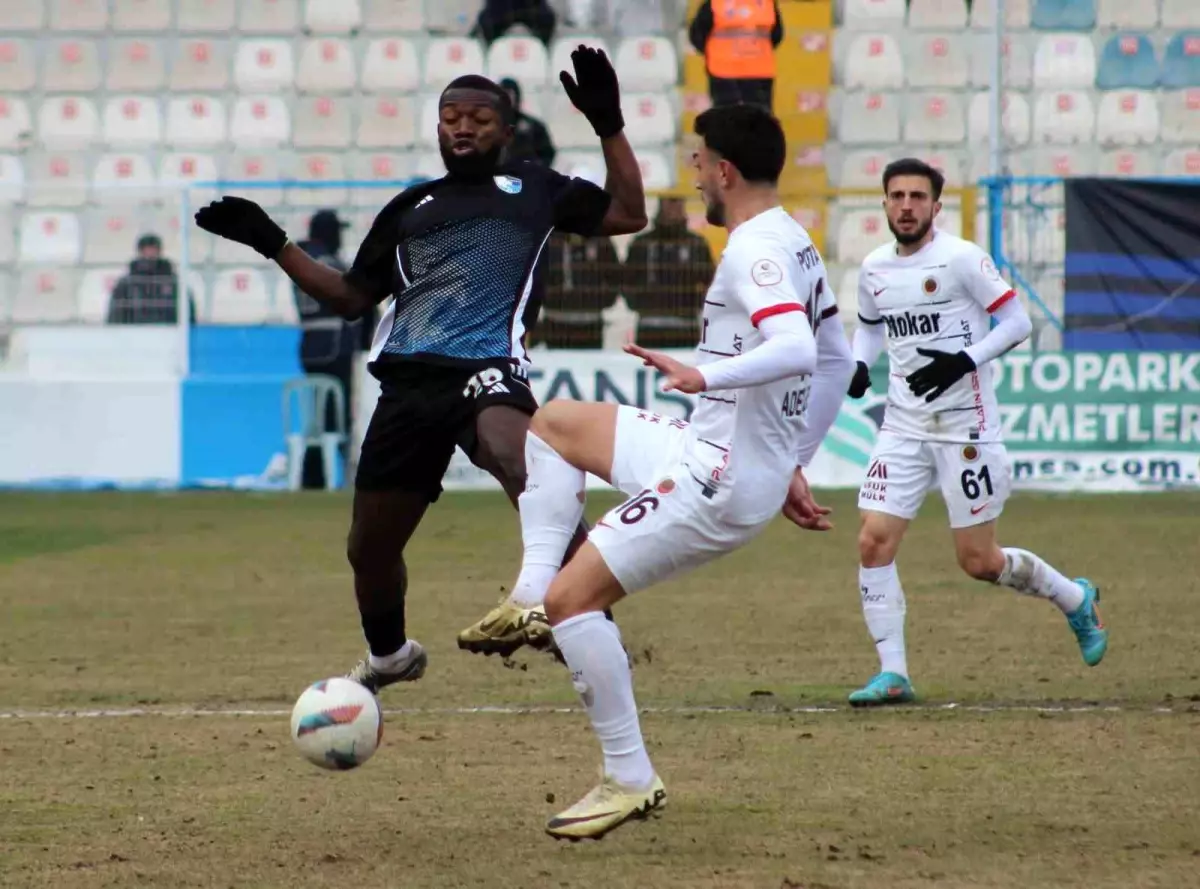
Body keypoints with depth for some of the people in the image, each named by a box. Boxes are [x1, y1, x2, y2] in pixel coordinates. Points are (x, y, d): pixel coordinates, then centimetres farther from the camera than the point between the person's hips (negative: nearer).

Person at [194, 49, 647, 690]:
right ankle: (388, 657, 43)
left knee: (517, 462, -40)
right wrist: (271, 243, 23)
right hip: (407, 384, 5)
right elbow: (351, 297, 29)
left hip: (488, 369, -5)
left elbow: (628, 214, 13)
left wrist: (609, 125, 5)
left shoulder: (532, 190, 17)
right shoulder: (408, 209, 25)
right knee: (369, 549, 12)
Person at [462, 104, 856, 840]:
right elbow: (836, 361, 23)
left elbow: (795, 351, -34)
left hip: (719, 482, -11)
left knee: (574, 594, -11)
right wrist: (791, 466, 26)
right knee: (552, 422, 20)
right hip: (709, 452, 11)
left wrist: (704, 377, -44)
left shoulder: (755, 252, -18)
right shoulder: (796, 244, 14)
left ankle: (632, 781, -5)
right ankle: (534, 600, 9)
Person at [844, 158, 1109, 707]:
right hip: (904, 428, 5)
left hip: (966, 428, -5)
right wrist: (858, 365, 5)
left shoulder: (962, 259, -10)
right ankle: (892, 674, -1)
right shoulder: (875, 269, 8)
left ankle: (1075, 600, 26)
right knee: (873, 542, -8)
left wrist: (964, 361, -22)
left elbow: (1017, 321, -9)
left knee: (979, 562, -1)